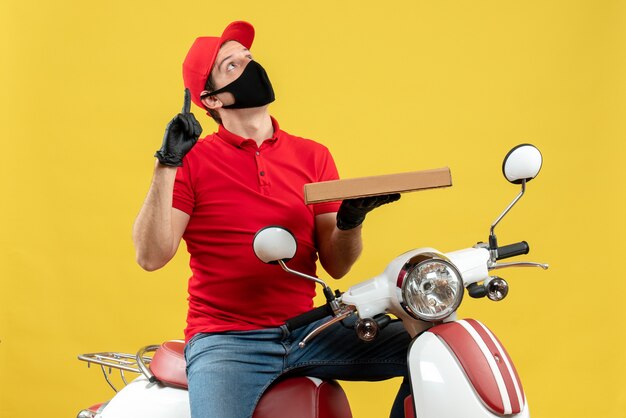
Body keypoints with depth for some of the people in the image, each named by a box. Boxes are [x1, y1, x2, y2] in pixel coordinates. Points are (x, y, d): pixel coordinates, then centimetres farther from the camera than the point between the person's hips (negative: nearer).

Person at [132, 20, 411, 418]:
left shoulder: (313, 156, 10)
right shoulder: (193, 160, 1)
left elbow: (336, 265, 7)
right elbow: (152, 256, -9)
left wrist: (350, 219, -13)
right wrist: (166, 165, -15)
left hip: (307, 332, 4)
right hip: (225, 339, -3)